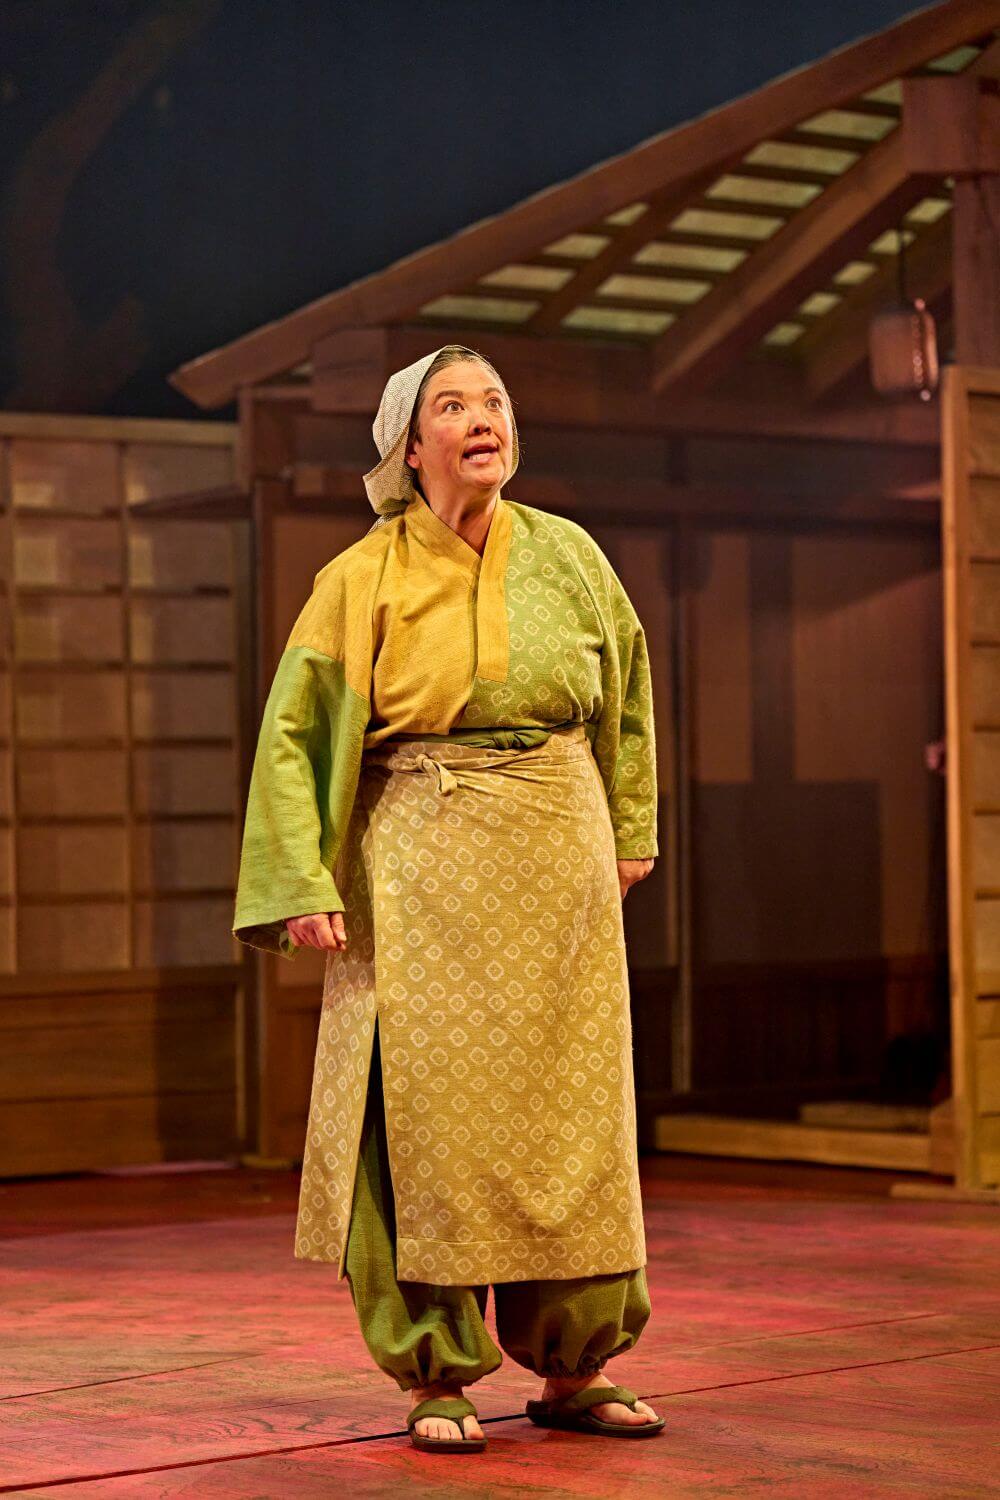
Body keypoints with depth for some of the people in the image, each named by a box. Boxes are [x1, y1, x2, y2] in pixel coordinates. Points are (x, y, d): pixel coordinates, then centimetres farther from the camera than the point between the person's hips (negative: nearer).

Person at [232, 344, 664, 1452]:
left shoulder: (565, 555, 8)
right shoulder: (362, 580, 0)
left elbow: (626, 684, 22)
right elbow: (293, 734, 0)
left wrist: (631, 825, 21)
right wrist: (301, 884, -9)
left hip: (562, 858, 3)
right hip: (426, 859, -3)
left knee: (571, 1110, 5)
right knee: (432, 1111, -5)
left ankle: (571, 1369, 15)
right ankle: (436, 1378, 5)